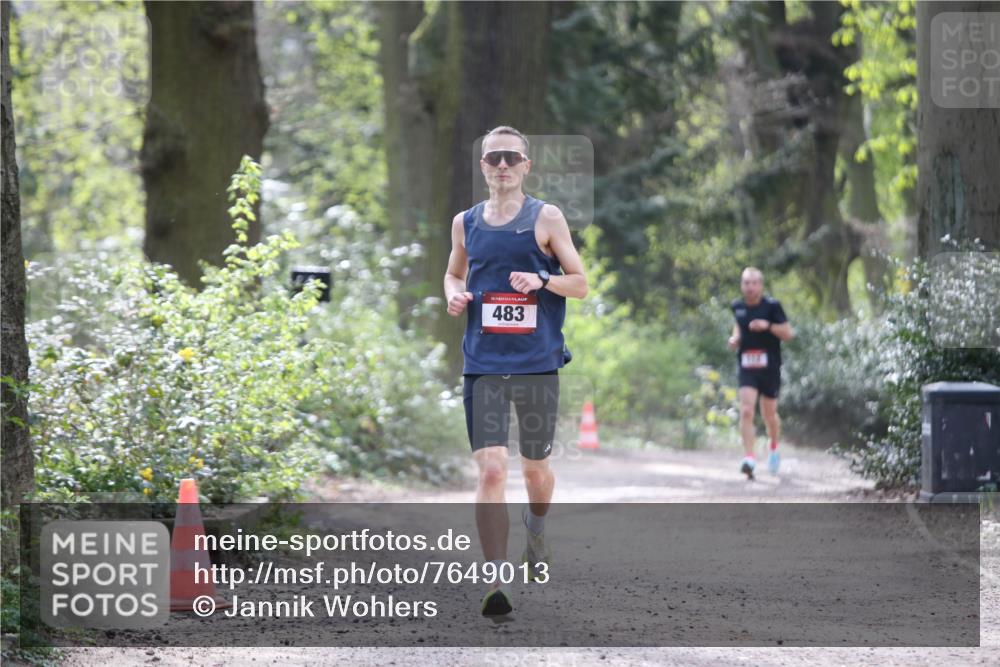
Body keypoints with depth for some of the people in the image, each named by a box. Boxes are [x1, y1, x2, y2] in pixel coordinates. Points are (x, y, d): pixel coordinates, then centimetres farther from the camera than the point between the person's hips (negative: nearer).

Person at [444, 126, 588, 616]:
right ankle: (496, 581, -15)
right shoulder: (466, 223, 8)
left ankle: (536, 531, 48)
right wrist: (454, 294, 1)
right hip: (483, 366, 1)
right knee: (491, 469, -13)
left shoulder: (546, 218, 0)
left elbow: (581, 284, 3)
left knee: (535, 465, 15)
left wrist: (543, 280, -17)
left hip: (537, 364, -1)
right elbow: (454, 272, 24)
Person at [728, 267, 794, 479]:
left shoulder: (772, 306, -7)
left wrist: (768, 326, -23)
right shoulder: (738, 306, 5)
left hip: (769, 367, -2)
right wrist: (735, 338, 5)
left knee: (769, 414, 12)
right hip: (746, 367, 2)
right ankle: (749, 459, -20)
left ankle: (774, 448, 41)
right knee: (746, 412, -16)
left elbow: (788, 333, -7)